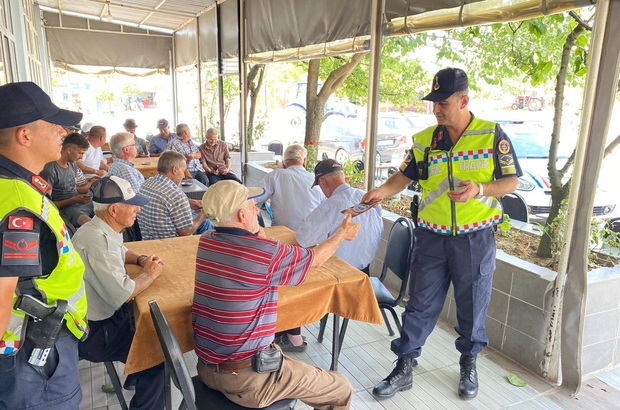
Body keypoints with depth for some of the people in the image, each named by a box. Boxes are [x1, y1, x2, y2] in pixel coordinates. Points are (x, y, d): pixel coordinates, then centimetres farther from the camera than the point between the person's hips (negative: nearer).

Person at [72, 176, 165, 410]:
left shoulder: (102, 230, 2)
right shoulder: (96, 240, -30)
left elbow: (120, 252, 24)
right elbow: (122, 294, -34)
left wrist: (141, 259, 3)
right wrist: (149, 274, -15)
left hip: (103, 313, 10)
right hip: (92, 331, -10)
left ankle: (138, 374, 34)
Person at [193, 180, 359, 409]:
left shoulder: (205, 241, -2)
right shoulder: (267, 253, -23)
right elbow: (316, 258, -3)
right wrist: (343, 234, 13)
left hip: (207, 367, 8)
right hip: (247, 378, -8)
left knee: (279, 351, 35)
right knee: (340, 390, 7)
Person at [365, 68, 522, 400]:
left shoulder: (493, 135, -6)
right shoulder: (424, 139, 1)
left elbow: (511, 181, -3)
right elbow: (405, 176, 7)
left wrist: (480, 190, -22)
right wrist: (381, 191, -12)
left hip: (476, 238, -1)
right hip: (432, 236, 2)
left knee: (472, 306, 14)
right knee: (420, 305, 7)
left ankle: (468, 365, 38)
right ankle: (404, 368, 20)